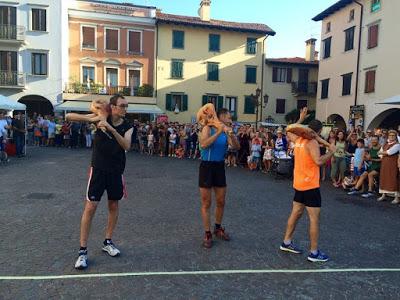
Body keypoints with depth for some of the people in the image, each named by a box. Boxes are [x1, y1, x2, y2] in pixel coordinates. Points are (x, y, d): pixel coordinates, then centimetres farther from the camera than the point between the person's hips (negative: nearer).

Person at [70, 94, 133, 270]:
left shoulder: (127, 127, -3)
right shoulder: (102, 118, -6)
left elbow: (126, 146, -21)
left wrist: (111, 129, -31)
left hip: (116, 170, 3)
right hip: (98, 168, -2)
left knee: (113, 206, 11)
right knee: (90, 207, -5)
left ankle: (108, 242, 30)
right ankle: (83, 250, 6)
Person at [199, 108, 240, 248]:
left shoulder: (226, 132, 4)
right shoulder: (208, 128, -9)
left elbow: (237, 147, -7)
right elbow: (203, 144, -27)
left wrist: (231, 135, -23)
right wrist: (219, 132, -28)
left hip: (220, 167, 5)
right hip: (207, 167, -5)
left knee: (221, 202, 14)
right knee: (206, 203, 3)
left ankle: (218, 228, 35)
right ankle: (207, 234, 15)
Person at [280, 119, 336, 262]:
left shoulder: (298, 139, 7)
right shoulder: (313, 143, -17)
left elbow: (289, 132, 28)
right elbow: (318, 161, -30)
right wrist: (331, 152, -16)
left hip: (299, 184, 9)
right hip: (310, 185, -9)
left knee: (296, 213, 17)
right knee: (314, 218, -1)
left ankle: (286, 242, 26)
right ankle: (314, 252, 5)